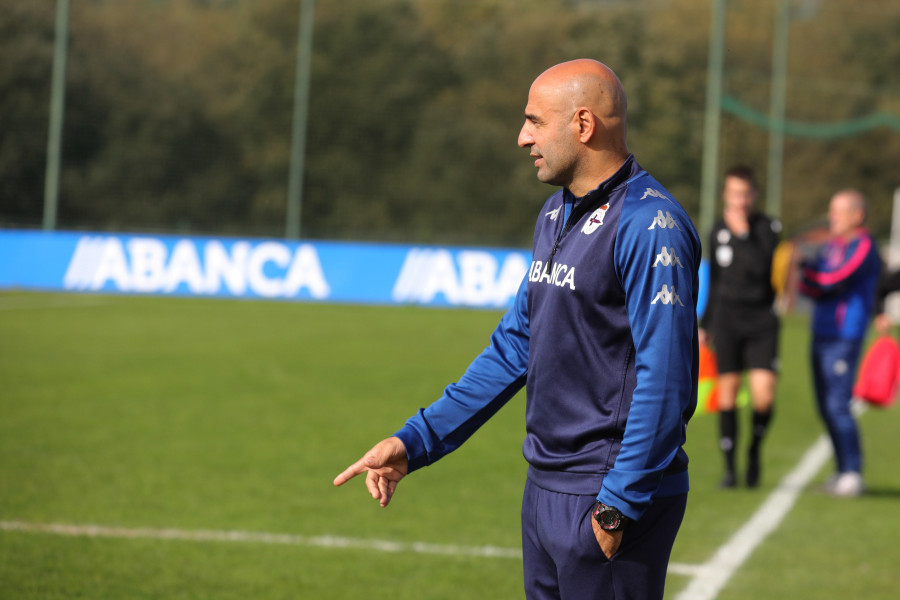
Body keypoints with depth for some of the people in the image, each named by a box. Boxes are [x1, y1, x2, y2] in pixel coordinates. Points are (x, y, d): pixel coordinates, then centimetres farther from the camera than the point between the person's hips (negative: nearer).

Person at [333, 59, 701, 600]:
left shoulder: (650, 225, -15)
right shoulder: (556, 214, 14)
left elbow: (664, 378, -20)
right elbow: (514, 347, 20)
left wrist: (618, 508, -21)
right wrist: (415, 442, 15)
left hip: (614, 496, -9)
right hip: (545, 491, 9)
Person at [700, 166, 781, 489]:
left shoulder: (769, 228, -3)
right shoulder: (718, 231, 9)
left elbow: (761, 267, -19)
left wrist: (743, 233, -19)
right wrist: (705, 324, 21)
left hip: (761, 320, -3)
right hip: (727, 320, 3)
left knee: (764, 396, -12)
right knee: (728, 393, -1)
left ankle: (754, 449, 15)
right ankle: (730, 467, 7)